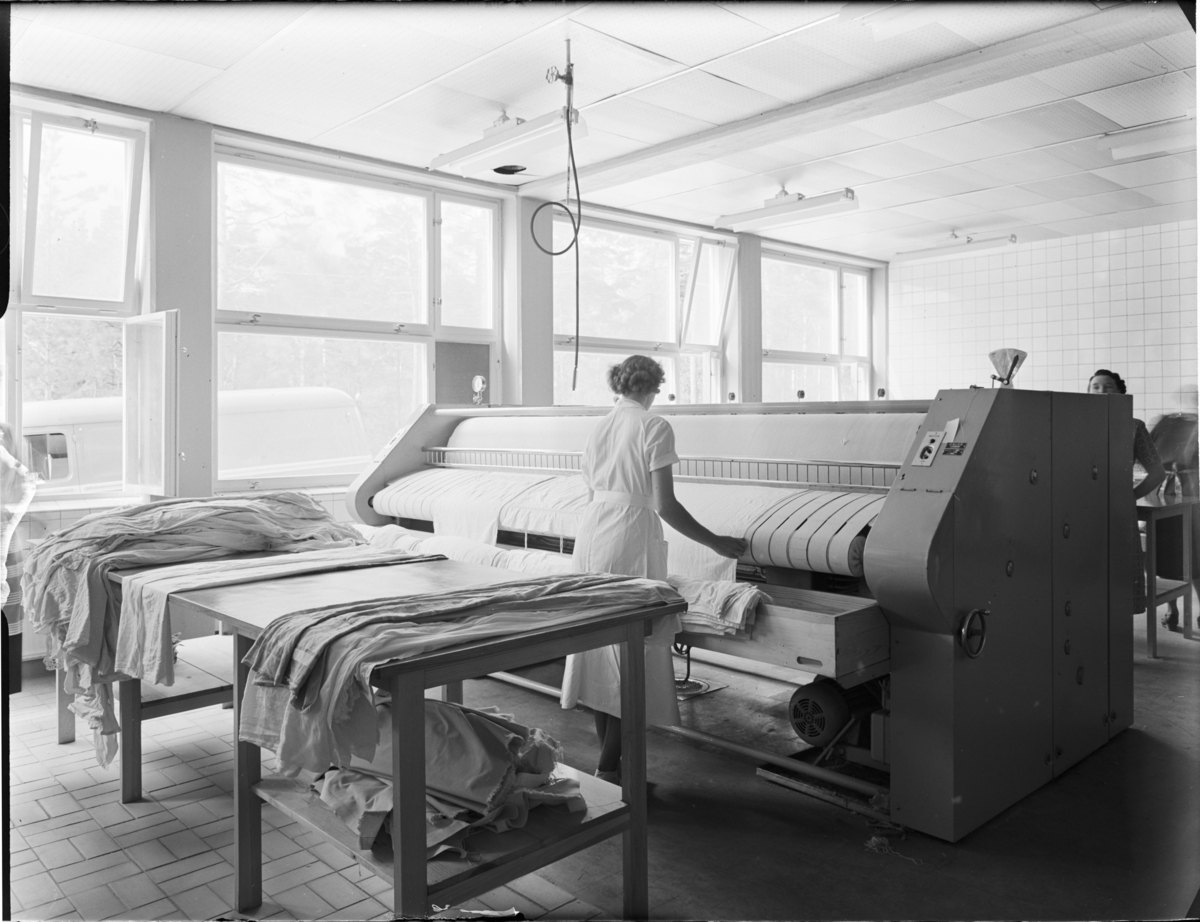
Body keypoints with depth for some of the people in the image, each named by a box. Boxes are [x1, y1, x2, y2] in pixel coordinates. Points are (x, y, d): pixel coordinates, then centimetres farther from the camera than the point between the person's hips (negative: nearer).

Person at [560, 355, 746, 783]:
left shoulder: (598, 429, 14)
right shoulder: (654, 427, -7)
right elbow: (664, 506, -12)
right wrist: (716, 543, -3)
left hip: (590, 533, 8)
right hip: (630, 541, -7)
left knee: (600, 645, 12)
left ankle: (609, 760, 22)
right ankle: (610, 768, 3)